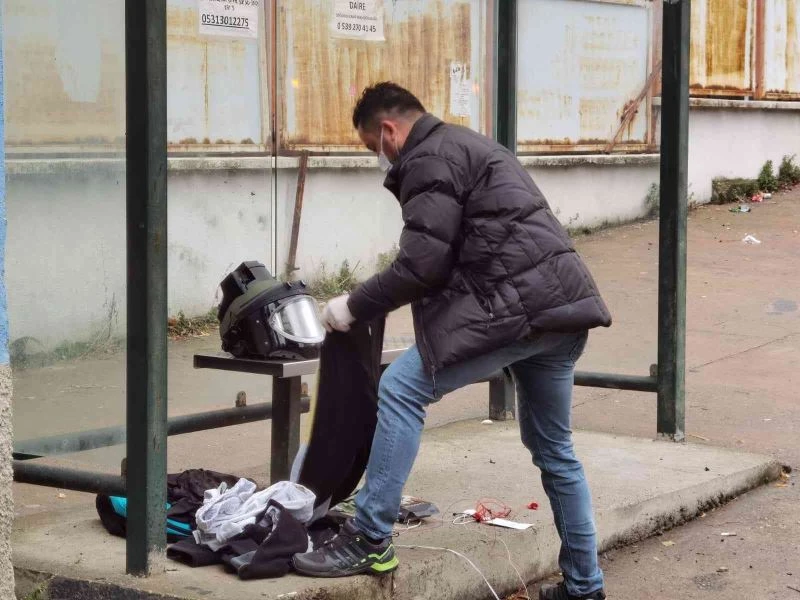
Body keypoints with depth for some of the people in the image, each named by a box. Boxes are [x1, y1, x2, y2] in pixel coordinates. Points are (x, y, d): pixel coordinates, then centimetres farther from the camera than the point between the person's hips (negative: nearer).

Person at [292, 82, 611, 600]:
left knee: (401, 390, -6)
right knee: (554, 449, 19)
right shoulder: (471, 146, 27)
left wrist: (355, 307, 0)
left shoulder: (429, 159, -4)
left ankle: (369, 541, -3)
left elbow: (422, 263, -12)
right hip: (566, 308, 10)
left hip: (517, 306, -10)